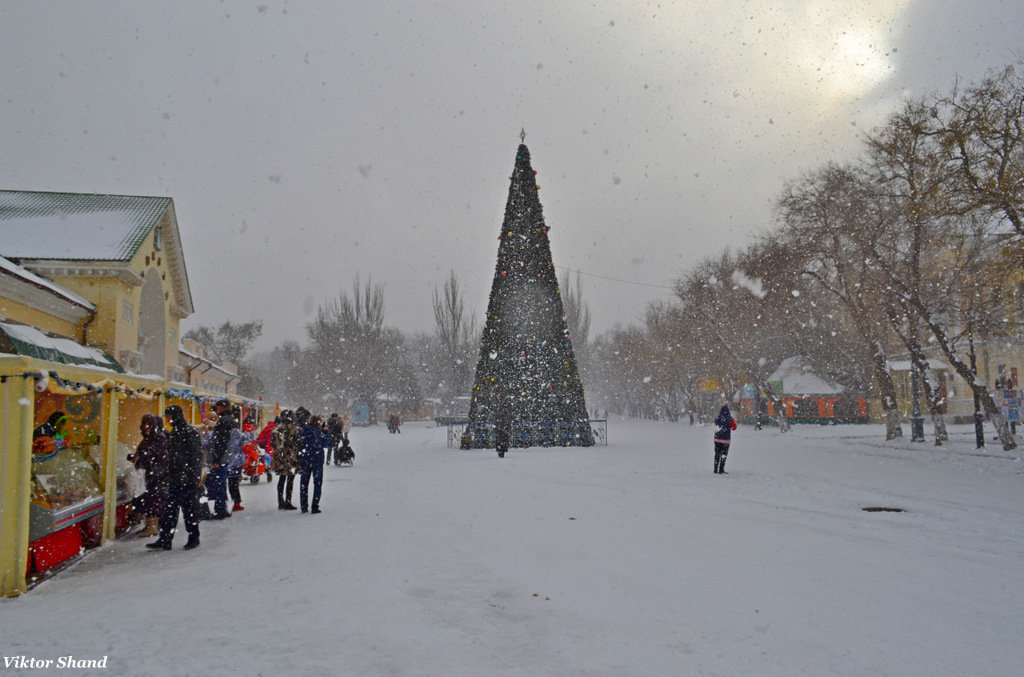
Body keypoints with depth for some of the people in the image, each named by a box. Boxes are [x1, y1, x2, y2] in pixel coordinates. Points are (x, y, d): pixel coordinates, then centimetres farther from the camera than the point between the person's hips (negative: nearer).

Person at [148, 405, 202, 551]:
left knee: (189, 508, 0)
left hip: (188, 479, -8)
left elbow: (197, 456, -15)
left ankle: (194, 538, 11)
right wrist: (169, 475, 18)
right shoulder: (174, 433, 15)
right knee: (170, 509, 7)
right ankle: (165, 540, 11)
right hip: (175, 479, 8)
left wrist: (194, 476, -19)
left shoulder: (189, 432, -12)